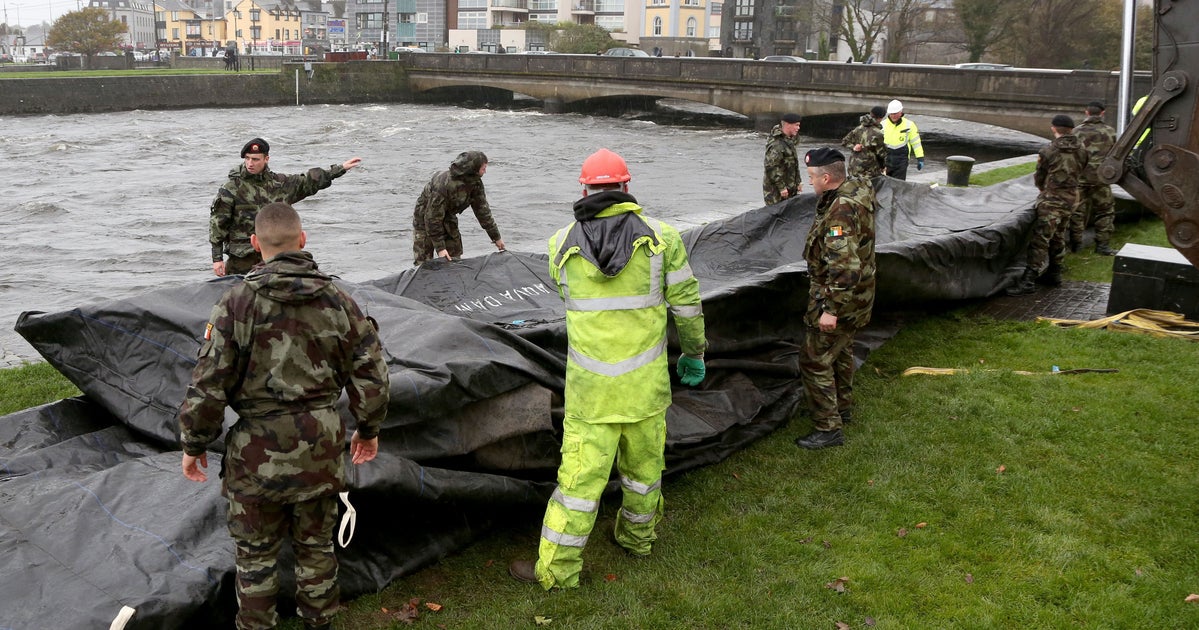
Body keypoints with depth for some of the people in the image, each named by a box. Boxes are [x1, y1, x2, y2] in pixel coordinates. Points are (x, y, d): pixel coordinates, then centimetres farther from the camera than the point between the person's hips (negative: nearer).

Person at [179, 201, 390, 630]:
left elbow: (209, 384, -11)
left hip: (258, 451, -3)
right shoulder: (338, 300, -2)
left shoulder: (237, 302, -11)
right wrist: (369, 429, 16)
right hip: (321, 449, 3)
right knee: (316, 546, 20)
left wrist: (193, 444, 3)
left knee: (255, 554, 14)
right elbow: (371, 374, 1)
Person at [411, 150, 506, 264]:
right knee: (423, 262, -8)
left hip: (448, 217, 6)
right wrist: (440, 247, -32)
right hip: (425, 218, -6)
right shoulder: (443, 183, -37)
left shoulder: (476, 183, -14)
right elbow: (432, 217, -32)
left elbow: (482, 210, -2)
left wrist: (496, 237, 2)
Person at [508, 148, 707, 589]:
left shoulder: (562, 244, -3)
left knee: (581, 473, 5)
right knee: (644, 462, 20)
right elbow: (687, 302, -1)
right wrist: (694, 353, 13)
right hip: (645, 383, 1)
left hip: (590, 385, -1)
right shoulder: (660, 236, -5)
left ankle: (557, 569, 14)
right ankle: (638, 538, 41)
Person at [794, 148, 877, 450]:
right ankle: (843, 407, 43)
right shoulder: (858, 193, 4)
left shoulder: (842, 210, -28)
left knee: (815, 361, -3)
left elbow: (844, 266, -34)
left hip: (839, 298, -11)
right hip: (857, 295, 11)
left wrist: (831, 309, -32)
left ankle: (828, 428, 4)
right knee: (841, 351, 26)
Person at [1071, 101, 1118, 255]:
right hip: (1100, 177, 0)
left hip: (1080, 177, 0)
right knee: (1105, 211, 10)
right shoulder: (1110, 131, 0)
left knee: (1077, 211, 10)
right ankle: (1103, 245, 8)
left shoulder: (1077, 131, -3)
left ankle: (1075, 243, 15)